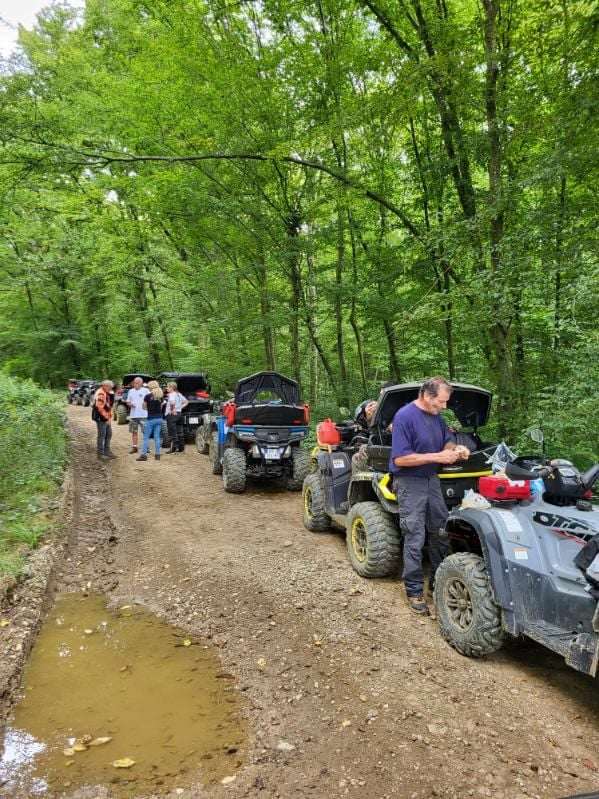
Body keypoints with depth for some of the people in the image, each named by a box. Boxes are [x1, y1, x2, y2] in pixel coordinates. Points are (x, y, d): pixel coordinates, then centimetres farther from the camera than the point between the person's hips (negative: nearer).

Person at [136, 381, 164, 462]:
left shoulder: (147, 396, -9)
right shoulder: (161, 396, 5)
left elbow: (144, 407, 2)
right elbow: (161, 407, 11)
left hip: (151, 418, -5)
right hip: (159, 418, 5)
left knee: (146, 437, 1)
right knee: (157, 437, 9)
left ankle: (143, 454, -1)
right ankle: (157, 454, 9)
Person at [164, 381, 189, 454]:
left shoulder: (171, 394, -13)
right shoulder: (179, 394, 13)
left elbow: (172, 402, -33)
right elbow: (186, 402, 21)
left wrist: (173, 410, -21)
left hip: (172, 415, -9)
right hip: (179, 414, 9)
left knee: (172, 433, -6)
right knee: (179, 432, 13)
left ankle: (173, 449, -6)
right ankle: (181, 448, 18)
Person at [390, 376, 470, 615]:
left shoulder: (436, 416, 4)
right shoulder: (405, 416, -20)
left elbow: (446, 441, 19)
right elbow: (400, 459, -24)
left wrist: (455, 449, -5)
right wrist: (437, 457, -24)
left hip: (432, 479, 8)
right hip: (410, 483, -8)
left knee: (441, 532, 16)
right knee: (415, 539, -2)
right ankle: (414, 591, 12)